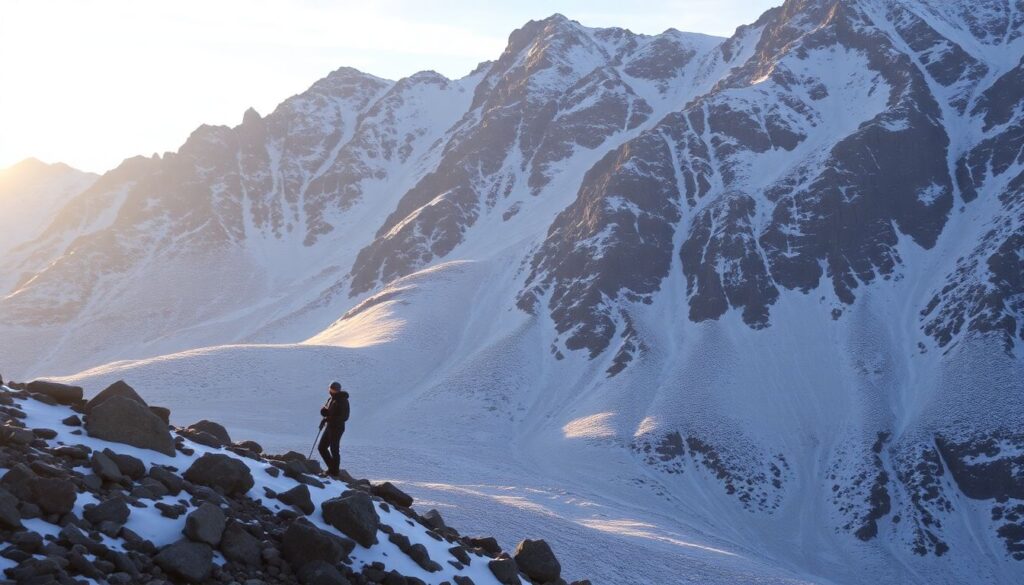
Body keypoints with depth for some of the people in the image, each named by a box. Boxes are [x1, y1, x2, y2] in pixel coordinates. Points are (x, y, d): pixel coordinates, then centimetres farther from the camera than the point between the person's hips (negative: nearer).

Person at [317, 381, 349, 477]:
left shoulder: (343, 401, -15)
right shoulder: (331, 399, 12)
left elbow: (344, 417, -21)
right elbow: (323, 411, 15)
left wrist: (328, 419, -23)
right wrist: (325, 411, -8)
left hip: (337, 428, -9)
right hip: (329, 427, 9)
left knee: (334, 450, -5)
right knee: (322, 448, 12)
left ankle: (335, 472, 4)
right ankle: (332, 468, 23)